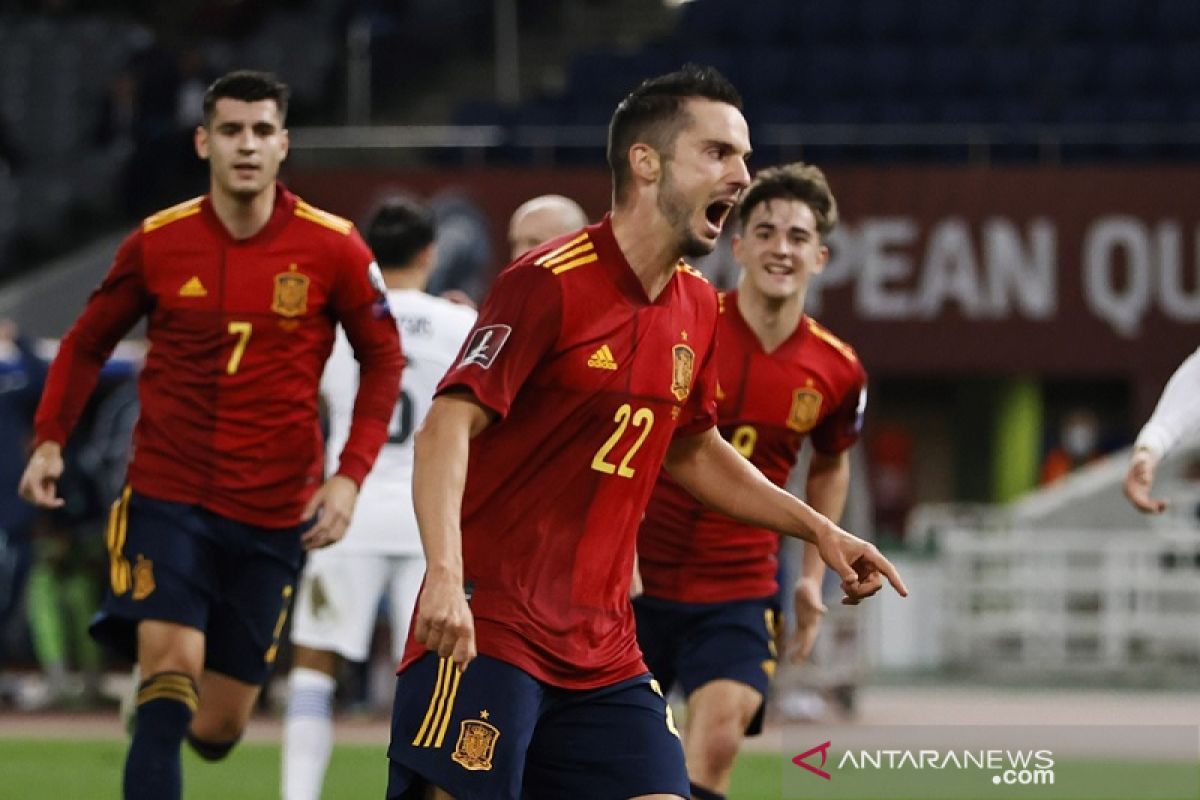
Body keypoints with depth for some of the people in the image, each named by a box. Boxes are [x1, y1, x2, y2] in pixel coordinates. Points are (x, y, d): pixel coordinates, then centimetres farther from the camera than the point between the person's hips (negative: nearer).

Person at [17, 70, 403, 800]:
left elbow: (384, 359, 5)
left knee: (217, 728, 6)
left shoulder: (333, 248, -5)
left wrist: (351, 475, -6)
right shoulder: (157, 244, -3)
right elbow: (88, 342, 12)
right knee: (172, 667, -21)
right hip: (167, 495, -1)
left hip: (274, 513, 1)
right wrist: (50, 438, 0)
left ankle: (164, 719, 44)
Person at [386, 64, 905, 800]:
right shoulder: (548, 284, -12)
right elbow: (449, 427, -19)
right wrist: (444, 574, -33)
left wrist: (817, 529, 20)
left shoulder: (698, 310, 11)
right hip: (483, 628, -7)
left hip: (602, 650, 7)